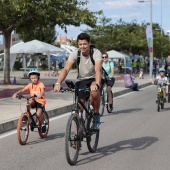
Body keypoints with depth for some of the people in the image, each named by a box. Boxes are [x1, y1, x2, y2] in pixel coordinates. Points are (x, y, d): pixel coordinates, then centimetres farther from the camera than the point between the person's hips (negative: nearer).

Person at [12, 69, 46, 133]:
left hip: (40, 101, -5)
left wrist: (40, 95, -51)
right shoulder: (30, 85, 1)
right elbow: (22, 90, -8)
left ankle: (43, 124, 4)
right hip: (33, 101, 5)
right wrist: (16, 93, -26)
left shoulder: (40, 84, -11)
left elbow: (42, 91, -29)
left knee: (38, 114, -24)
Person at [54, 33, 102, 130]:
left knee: (94, 92, -37)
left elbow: (98, 70, -37)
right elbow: (66, 69, -24)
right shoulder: (75, 54, -14)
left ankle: (96, 115, -12)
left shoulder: (96, 53, -21)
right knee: (79, 108, -6)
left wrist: (96, 84, -56)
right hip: (82, 81, 3)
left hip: (93, 79, -3)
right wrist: (58, 83, -41)